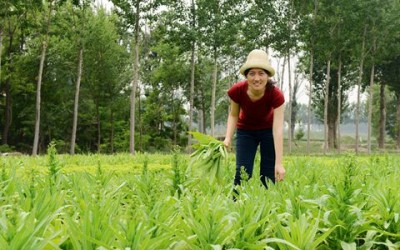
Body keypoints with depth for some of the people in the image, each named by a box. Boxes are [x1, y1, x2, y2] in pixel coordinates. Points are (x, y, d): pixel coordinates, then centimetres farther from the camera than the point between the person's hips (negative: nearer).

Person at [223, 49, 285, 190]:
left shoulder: (276, 95, -33)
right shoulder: (237, 91, -29)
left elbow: (278, 129, -37)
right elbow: (233, 115, -9)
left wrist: (279, 163, -41)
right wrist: (228, 138, -25)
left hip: (268, 130, -1)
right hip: (245, 131, 1)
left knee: (268, 175, -3)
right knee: (242, 172, -10)